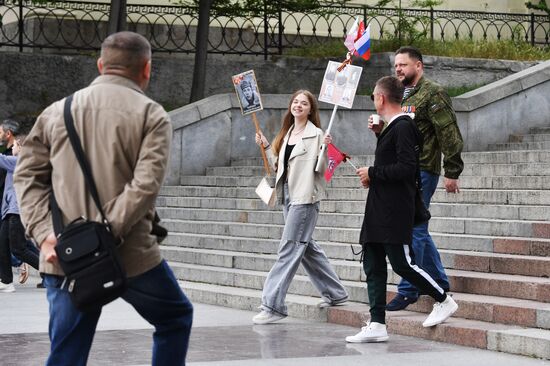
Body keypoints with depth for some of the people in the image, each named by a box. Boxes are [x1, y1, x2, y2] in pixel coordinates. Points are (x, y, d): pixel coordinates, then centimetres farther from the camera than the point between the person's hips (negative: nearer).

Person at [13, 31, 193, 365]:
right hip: (131, 255, -3)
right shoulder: (151, 115, -2)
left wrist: (44, 232, -4)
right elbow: (145, 185, -16)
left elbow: (28, 175, 5)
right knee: (176, 318, 23)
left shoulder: (57, 111, 11)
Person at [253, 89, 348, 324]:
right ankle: (335, 293, 27)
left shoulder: (315, 134, -6)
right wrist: (265, 146, 12)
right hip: (287, 196, 9)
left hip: (305, 197, -9)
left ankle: (273, 305, -12)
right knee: (306, 247, 15)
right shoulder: (287, 133, 16)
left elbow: (321, 169, -10)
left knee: (289, 248, -10)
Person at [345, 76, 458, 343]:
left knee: (402, 264, -7)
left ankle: (443, 300, 11)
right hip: (379, 210, 10)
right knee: (373, 266, 6)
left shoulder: (403, 126, -13)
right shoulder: (392, 127, 18)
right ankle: (377, 326, 7)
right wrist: (379, 134, 17)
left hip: (396, 211, -10)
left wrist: (373, 173, -13)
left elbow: (406, 168, -22)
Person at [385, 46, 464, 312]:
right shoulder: (401, 97, 18)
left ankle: (408, 291, -2)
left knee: (413, 230, -7)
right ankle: (439, 283, 22)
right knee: (417, 230, 12)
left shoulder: (432, 93, -9)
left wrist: (451, 173, -16)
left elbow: (449, 135, -13)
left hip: (421, 171, -9)